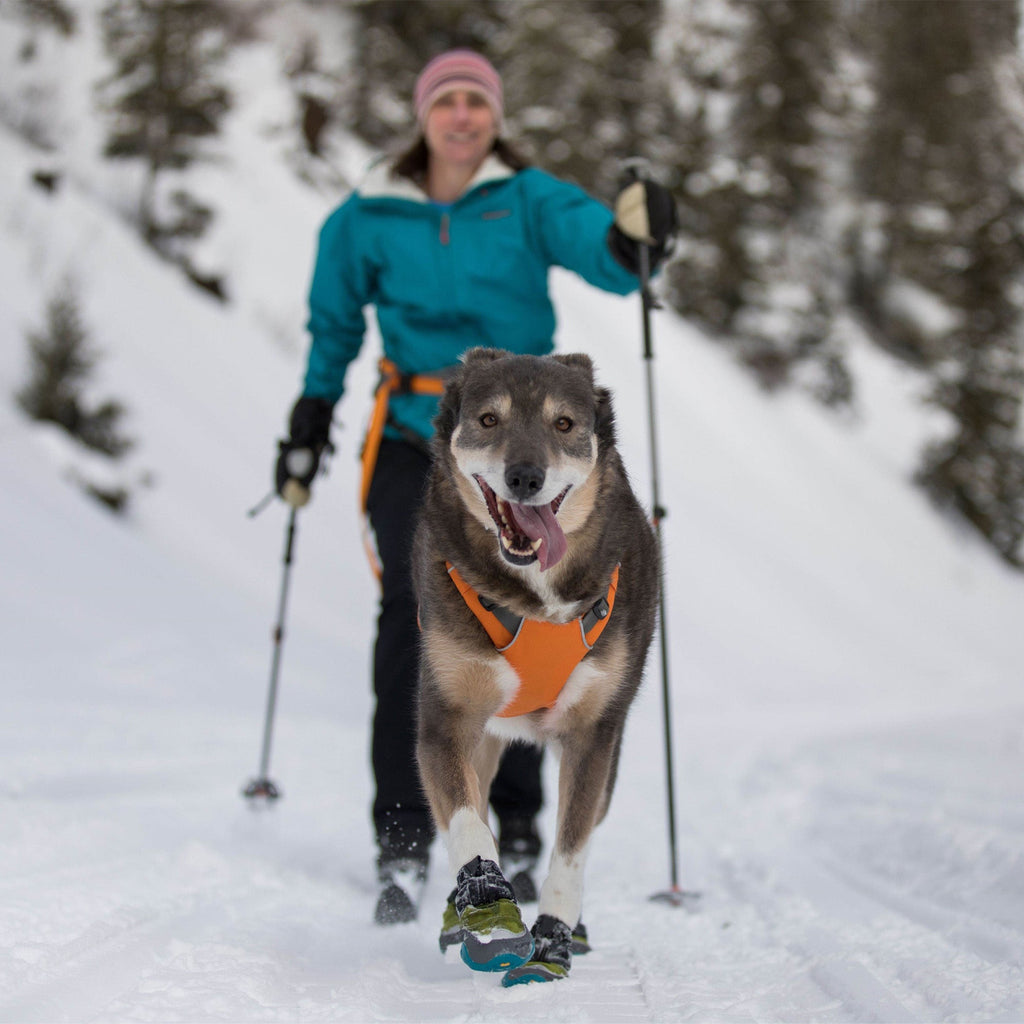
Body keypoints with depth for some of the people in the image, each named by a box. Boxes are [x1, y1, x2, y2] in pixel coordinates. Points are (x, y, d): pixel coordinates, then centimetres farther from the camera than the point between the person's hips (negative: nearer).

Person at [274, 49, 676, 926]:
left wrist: (634, 236, -39)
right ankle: (403, 843, -10)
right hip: (413, 444, 0)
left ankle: (517, 836, 17)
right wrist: (308, 429, 16)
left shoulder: (530, 201, 0)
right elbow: (334, 327, 18)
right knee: (411, 615, -14)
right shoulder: (369, 218, 5)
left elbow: (602, 253, -16)